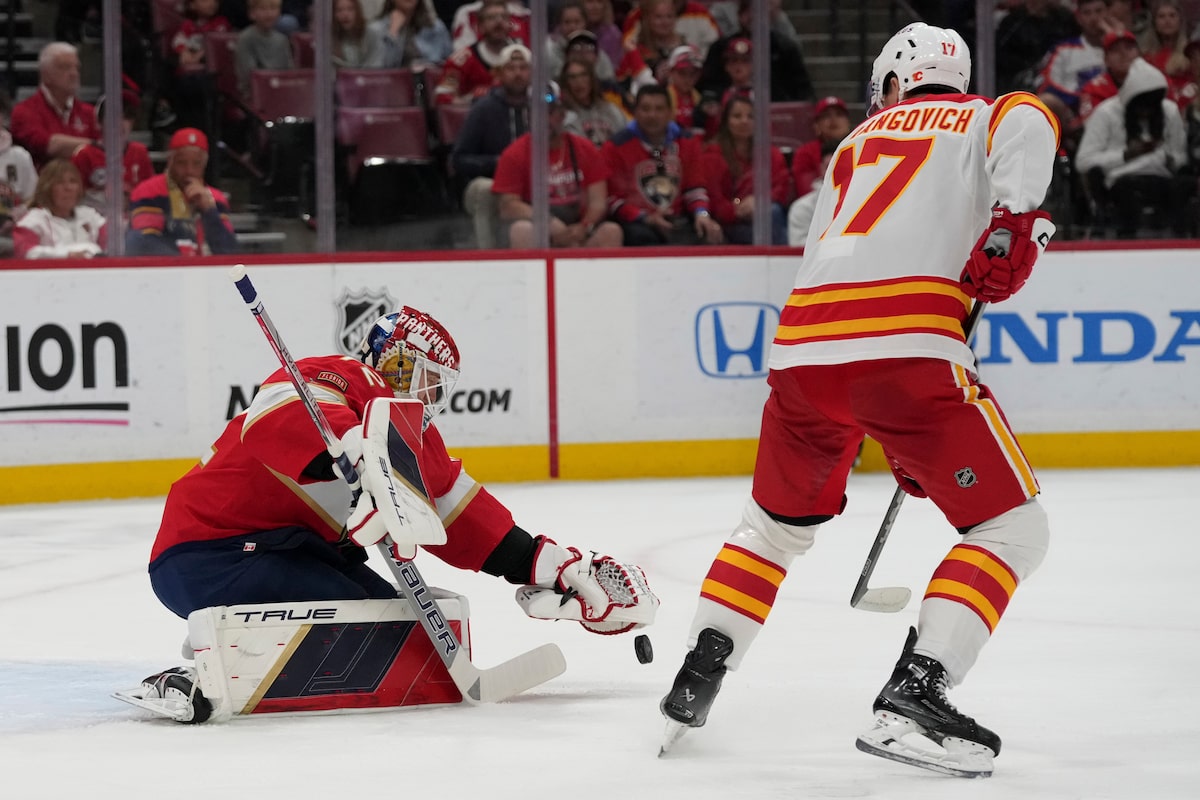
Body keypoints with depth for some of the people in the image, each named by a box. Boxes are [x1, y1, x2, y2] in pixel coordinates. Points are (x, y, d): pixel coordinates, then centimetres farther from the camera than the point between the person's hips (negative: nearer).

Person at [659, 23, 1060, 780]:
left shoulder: (857, 145, 33)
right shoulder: (984, 119, 19)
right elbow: (1029, 121, -8)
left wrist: (900, 435, 39)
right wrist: (1013, 225, -16)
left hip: (805, 346, 5)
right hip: (908, 347, -5)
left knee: (777, 522, 29)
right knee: (1012, 526, 4)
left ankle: (695, 681, 21)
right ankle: (913, 697, -11)